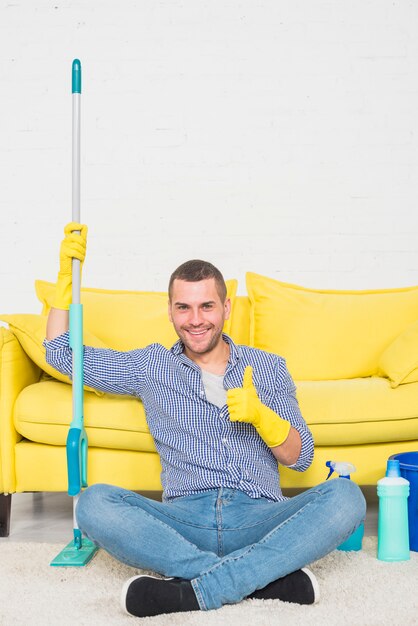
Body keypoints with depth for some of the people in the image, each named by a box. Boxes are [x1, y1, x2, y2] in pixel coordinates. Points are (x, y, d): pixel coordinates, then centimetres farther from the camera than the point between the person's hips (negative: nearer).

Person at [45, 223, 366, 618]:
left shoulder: (268, 367, 17)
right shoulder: (151, 367, 17)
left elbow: (300, 457, 11)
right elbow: (61, 352, 22)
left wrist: (261, 415, -9)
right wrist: (68, 271, 14)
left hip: (259, 519, 0)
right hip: (184, 521, 0)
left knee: (345, 496, -28)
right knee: (95, 503, -28)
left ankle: (191, 592, -33)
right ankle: (267, 579, -30)